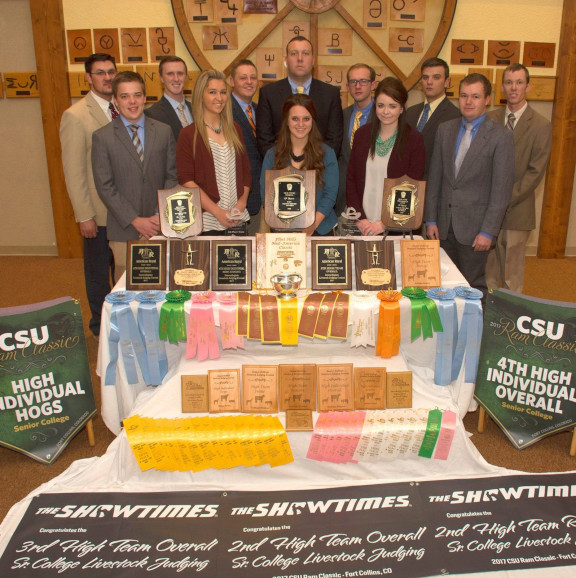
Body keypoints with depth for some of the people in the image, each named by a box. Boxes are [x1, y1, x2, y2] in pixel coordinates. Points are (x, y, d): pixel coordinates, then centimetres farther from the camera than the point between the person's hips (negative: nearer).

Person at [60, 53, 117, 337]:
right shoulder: (75, 116, -11)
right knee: (98, 272, 10)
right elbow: (73, 171, -12)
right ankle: (102, 327, 28)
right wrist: (84, 216, -14)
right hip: (99, 211, -5)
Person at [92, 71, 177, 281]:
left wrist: (160, 215, -7)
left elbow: (172, 176, 5)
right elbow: (105, 186, -4)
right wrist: (134, 220, -11)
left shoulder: (164, 131, 6)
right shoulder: (102, 137, 0)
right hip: (123, 231, -1)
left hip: (160, 226, 2)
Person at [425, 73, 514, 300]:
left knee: (473, 287, 2)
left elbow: (501, 189, -8)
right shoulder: (445, 129, 8)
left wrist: (488, 231, -12)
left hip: (474, 226, -4)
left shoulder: (501, 136, -6)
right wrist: (431, 220, 6)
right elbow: (435, 177, 9)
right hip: (444, 224, 4)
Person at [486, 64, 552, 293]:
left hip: (517, 211, -3)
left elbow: (535, 172, -8)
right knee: (488, 268, 9)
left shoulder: (541, 126, -4)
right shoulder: (490, 119, 7)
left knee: (512, 273, 5)